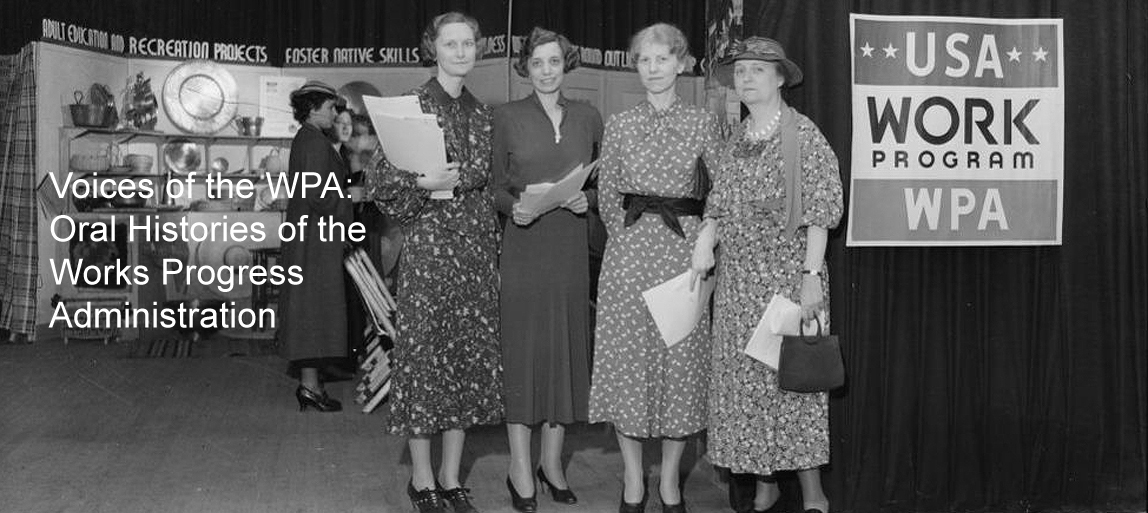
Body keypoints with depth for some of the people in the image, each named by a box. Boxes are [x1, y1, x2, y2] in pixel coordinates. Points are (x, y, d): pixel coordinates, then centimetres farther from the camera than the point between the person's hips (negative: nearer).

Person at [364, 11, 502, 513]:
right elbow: (381, 180, -8)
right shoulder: (412, 104, -4)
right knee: (425, 354, -1)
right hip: (429, 243, -5)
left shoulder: (481, 113, 13)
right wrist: (424, 183, -24)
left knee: (469, 356, 7)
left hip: (477, 248, 6)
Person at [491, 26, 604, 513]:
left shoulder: (588, 117, 8)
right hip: (523, 244, -2)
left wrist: (588, 199, -7)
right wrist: (512, 207, -15)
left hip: (572, 246, 3)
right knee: (522, 349, -1)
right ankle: (520, 470, 8)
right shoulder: (507, 116, 2)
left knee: (567, 348, 6)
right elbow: (495, 186, 5)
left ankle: (552, 462, 19)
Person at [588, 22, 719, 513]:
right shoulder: (619, 125, 6)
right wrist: (630, 235, 10)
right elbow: (606, 195, 12)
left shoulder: (703, 123, 4)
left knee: (681, 360, 2)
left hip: (684, 249, 0)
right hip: (629, 250, 1)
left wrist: (702, 245, 4)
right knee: (626, 360, 2)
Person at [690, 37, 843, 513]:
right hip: (738, 279, 6)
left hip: (788, 273, -6)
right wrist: (704, 240, -4)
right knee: (742, 378, 7)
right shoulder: (734, 143, 12)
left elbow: (819, 213, -9)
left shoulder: (804, 136, -5)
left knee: (793, 379, -3)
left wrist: (811, 275, -16)